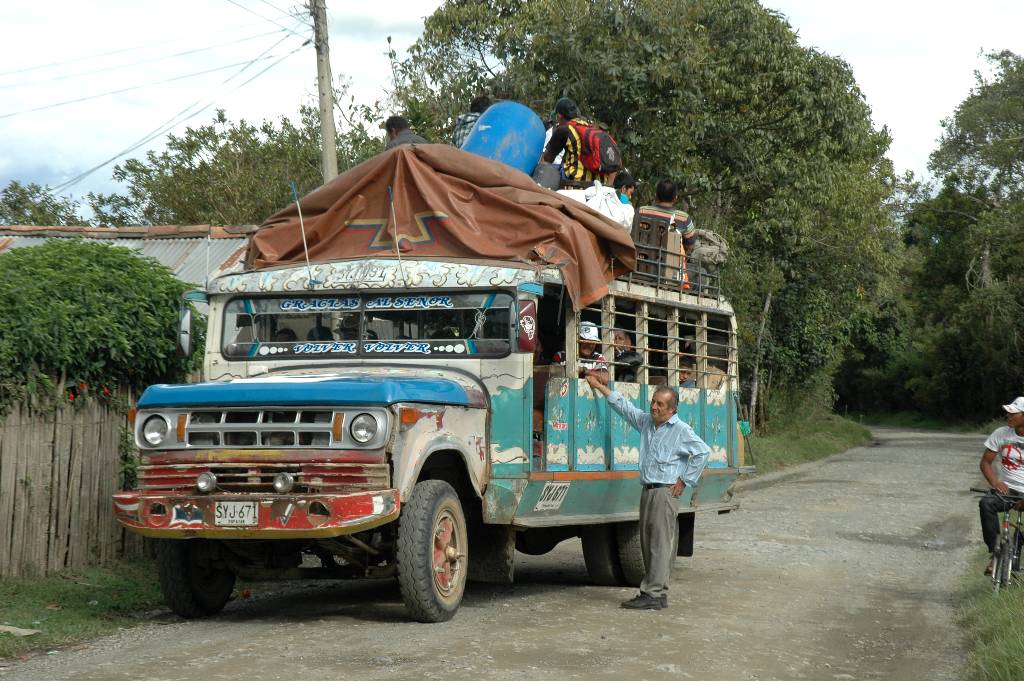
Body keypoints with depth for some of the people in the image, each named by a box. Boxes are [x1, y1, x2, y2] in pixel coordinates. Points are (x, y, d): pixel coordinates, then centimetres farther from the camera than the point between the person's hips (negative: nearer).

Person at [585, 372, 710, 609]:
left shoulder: (681, 430, -6)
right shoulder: (646, 421, 13)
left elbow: (702, 452, -8)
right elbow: (623, 406, 21)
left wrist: (684, 481, -8)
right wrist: (599, 386, 21)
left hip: (666, 491, -8)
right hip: (647, 490, 8)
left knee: (660, 544, -8)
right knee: (647, 542, 7)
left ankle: (653, 594, -10)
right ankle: (658, 592, 12)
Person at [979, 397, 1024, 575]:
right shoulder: (1000, 434, -1)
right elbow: (985, 462, 7)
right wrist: (995, 482, -13)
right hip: (1006, 489, 2)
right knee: (986, 503, -31)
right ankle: (995, 552, -25)